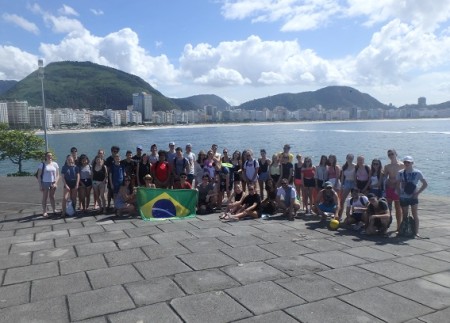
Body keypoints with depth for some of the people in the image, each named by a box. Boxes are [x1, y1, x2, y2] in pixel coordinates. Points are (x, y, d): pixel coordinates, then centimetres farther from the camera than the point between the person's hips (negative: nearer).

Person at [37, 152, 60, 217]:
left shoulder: (55, 164, 3)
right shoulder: (43, 164, -4)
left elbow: (57, 175, 4)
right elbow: (39, 176, -3)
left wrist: (55, 183, -7)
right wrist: (40, 185, -8)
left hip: (53, 183, 2)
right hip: (45, 183, -2)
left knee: (52, 197, 12)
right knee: (45, 197, 3)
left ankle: (54, 210, 19)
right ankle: (44, 212, 6)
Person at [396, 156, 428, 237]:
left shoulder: (417, 173, -4)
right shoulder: (400, 173, 3)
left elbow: (425, 184, 0)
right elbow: (398, 185, 11)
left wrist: (418, 192, -8)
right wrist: (399, 194, -1)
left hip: (413, 197, -2)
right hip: (403, 197, 3)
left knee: (415, 214, -5)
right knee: (404, 215, 9)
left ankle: (416, 232, -3)